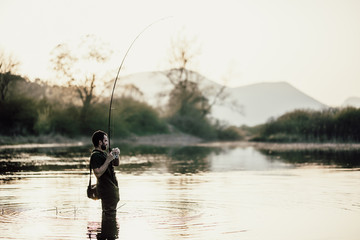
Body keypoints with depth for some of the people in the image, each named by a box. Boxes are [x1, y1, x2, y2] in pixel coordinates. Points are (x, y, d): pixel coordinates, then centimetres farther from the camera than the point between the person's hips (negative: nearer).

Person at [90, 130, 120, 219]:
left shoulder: (103, 153, 15)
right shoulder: (95, 156, -16)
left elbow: (116, 164, 22)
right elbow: (98, 173, -26)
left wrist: (116, 155, 4)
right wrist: (108, 160, -24)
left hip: (112, 187, 10)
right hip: (106, 189, -10)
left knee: (107, 213, 14)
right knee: (110, 214, -11)